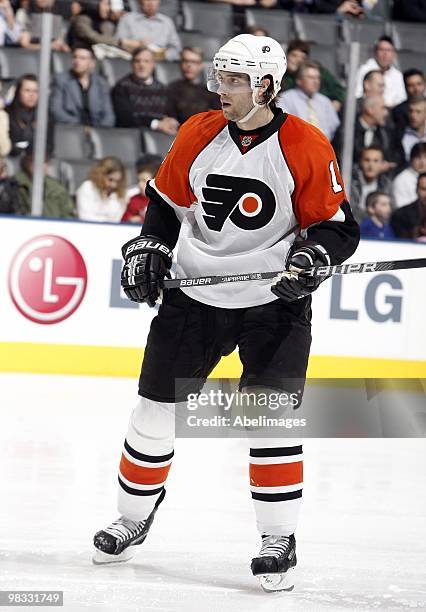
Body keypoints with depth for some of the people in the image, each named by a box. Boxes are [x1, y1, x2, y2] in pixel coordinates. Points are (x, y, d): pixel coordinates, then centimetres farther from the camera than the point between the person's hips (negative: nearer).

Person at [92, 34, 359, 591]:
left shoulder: (306, 147, -12)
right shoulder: (199, 134, -2)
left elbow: (337, 226, -7)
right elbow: (166, 201, 13)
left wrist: (312, 255, -26)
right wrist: (147, 250, -1)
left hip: (274, 301, -4)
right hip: (195, 292, 4)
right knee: (156, 409, 7)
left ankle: (279, 539, 4)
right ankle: (135, 516, 27)